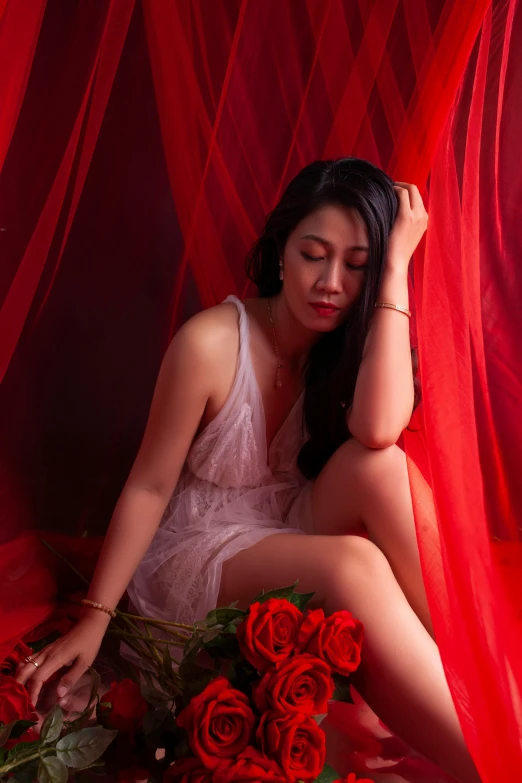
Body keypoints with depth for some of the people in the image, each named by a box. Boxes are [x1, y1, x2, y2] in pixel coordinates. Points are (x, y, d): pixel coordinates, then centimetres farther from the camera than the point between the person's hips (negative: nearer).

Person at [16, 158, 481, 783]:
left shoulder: (350, 345, -4)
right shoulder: (212, 343, -17)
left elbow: (379, 429, -29)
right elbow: (150, 486, -10)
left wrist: (396, 266, -26)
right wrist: (94, 618, -12)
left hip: (291, 539, 4)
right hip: (194, 555, -4)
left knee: (376, 462, -28)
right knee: (354, 564, -34)